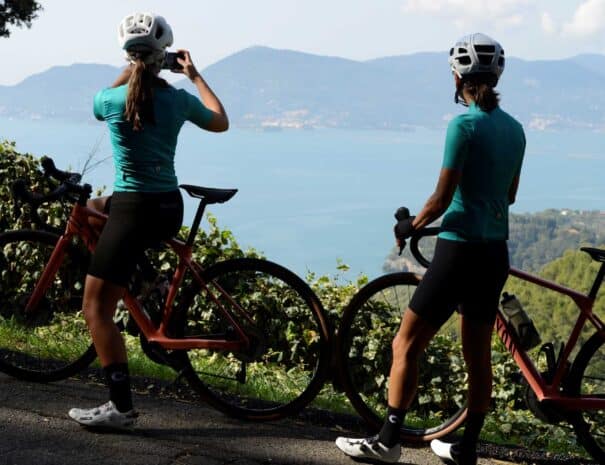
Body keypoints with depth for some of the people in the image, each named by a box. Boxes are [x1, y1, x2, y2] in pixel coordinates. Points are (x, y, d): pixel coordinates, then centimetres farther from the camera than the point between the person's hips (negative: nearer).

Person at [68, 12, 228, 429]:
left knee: (96, 309, 0)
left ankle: (121, 406, -5)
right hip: (170, 209, 6)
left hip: (134, 209, -6)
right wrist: (195, 75, 26)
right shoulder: (179, 99, -1)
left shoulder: (110, 99, -10)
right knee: (92, 209, 36)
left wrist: (131, 70, 21)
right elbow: (221, 122, 20)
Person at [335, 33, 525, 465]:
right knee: (478, 354, 14)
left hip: (460, 250, -8)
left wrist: (411, 225, 1)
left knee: (406, 346, 2)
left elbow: (441, 199, -15)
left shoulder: (464, 126, -15)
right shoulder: (515, 129, 7)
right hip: (496, 253, 8)